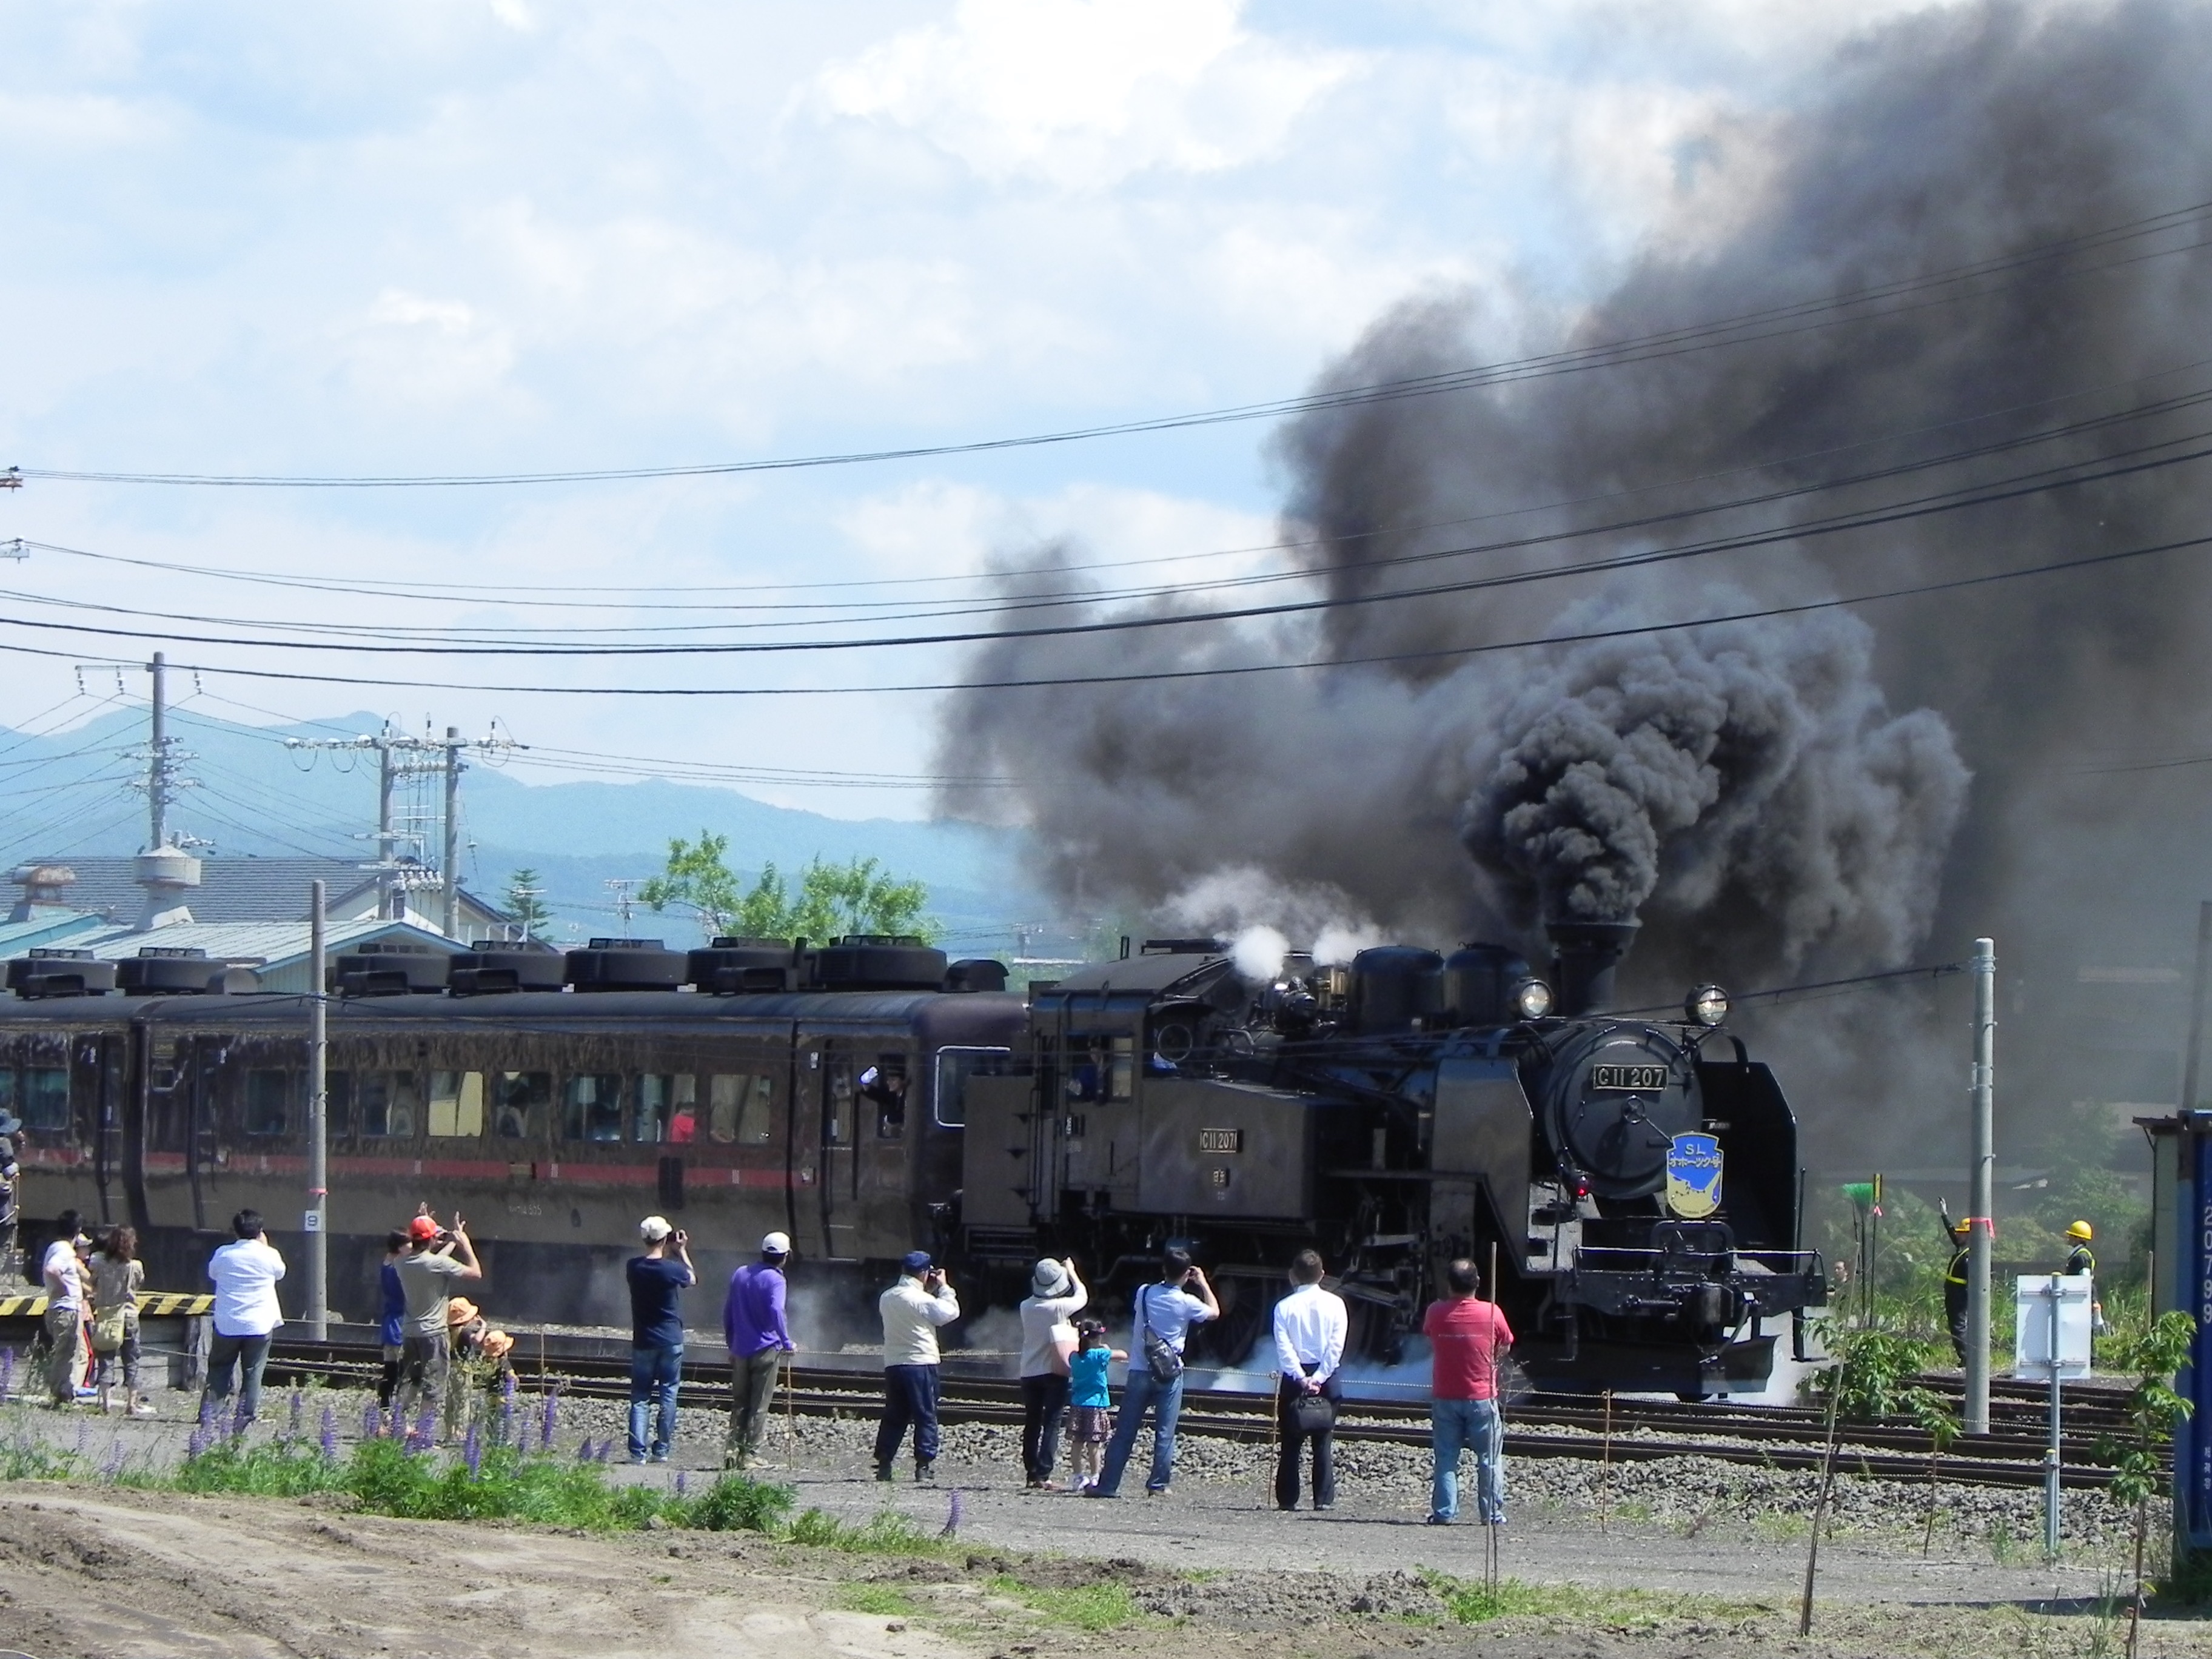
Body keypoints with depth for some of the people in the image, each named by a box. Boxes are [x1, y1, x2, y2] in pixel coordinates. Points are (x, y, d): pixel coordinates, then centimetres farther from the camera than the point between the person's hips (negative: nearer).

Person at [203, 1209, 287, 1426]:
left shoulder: (223, 1255, -4)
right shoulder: (268, 1256, -7)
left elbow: (212, 1273, 16)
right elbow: (280, 1273, 15)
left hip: (227, 1325, 1)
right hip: (260, 1326, -1)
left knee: (219, 1370, 12)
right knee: (252, 1374, 5)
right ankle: (245, 1418, 0)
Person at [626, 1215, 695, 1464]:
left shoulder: (635, 1267, -5)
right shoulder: (672, 1269, -14)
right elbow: (692, 1279, 7)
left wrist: (669, 1251, 13)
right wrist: (682, 1251, 11)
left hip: (643, 1341, 2)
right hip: (671, 1340, -2)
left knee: (640, 1397, 5)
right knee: (668, 1395, 8)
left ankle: (638, 1452, -3)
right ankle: (661, 1450, 8)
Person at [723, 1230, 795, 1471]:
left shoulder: (740, 1274, 10)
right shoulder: (774, 1280, -10)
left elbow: (728, 1312, 15)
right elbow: (776, 1311, -26)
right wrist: (787, 1342, -21)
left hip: (740, 1350, 5)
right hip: (766, 1350, -5)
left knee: (739, 1403, 13)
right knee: (759, 1406, 1)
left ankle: (733, 1448, 0)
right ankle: (749, 1455, -1)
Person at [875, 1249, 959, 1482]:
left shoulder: (886, 1298, 8)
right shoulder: (922, 1300, -15)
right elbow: (951, 1312, -8)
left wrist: (929, 1290, 18)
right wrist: (944, 1287, 4)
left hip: (892, 1365, 6)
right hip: (921, 1363, -6)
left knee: (894, 1416, 12)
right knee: (926, 1417, 1)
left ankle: (883, 1463, 10)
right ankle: (924, 1464, -1)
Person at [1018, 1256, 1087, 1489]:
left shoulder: (1027, 1307, -2)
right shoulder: (1059, 1307, -15)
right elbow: (1082, 1297, 4)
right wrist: (1071, 1272, 18)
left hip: (1029, 1374, 4)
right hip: (1054, 1372, -4)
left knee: (1031, 1425, 13)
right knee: (1051, 1425, -3)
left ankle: (1032, 1474, 15)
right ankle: (1043, 1476, -11)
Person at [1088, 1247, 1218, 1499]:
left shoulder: (1144, 1294, 0)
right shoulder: (1187, 1303, -7)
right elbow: (1214, 1312, 11)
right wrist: (1203, 1284, 22)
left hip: (1139, 1372, 2)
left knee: (1125, 1432, 4)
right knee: (1165, 1433, 5)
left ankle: (1107, 1484, 2)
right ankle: (1158, 1485, 5)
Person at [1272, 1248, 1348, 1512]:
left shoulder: (1285, 1307, -3)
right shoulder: (1334, 1304, -1)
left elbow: (1284, 1347, -11)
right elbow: (1336, 1345, -8)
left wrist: (1301, 1378, -13)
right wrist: (1318, 1378, -9)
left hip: (1295, 1376, -1)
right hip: (1326, 1378, 1)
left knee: (1291, 1441, 5)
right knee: (1324, 1442, 4)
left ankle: (1287, 1498, 2)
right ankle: (1324, 1498, -1)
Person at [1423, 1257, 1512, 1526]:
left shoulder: (1436, 1313, -7)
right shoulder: (1492, 1313, -11)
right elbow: (1504, 1347, 2)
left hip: (1445, 1398, 1)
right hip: (1482, 1397, -1)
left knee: (1446, 1458, 8)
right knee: (1489, 1459, 8)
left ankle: (1444, 1512, 5)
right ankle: (1493, 1513, 8)